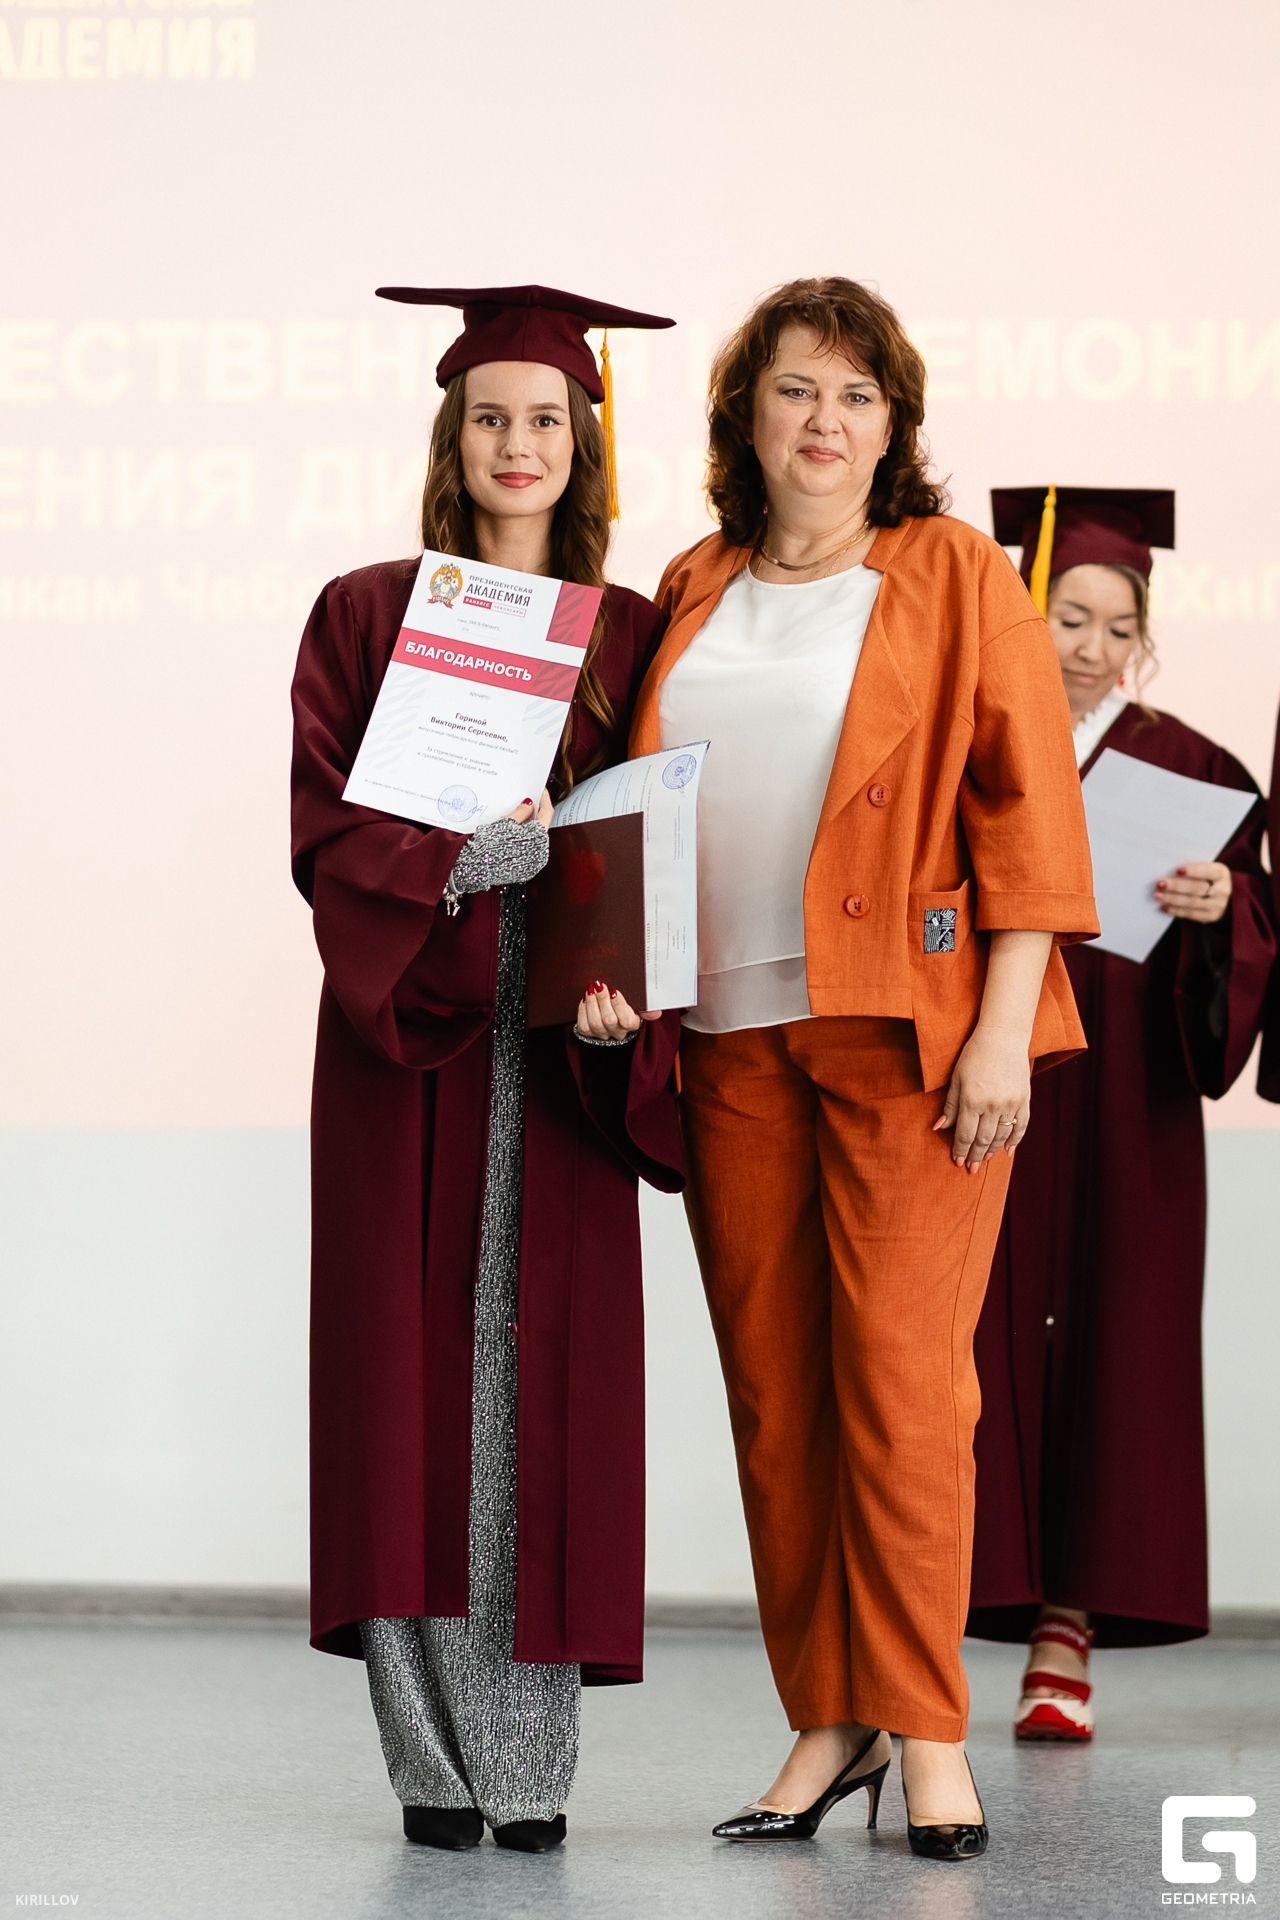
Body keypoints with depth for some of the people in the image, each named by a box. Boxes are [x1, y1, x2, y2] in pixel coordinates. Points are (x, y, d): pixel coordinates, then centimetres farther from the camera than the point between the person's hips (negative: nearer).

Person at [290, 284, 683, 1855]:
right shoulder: (366, 616, 6)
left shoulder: (629, 636, 10)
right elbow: (322, 832, -2)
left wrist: (622, 995, -14)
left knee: (544, 1375, -2)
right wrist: (456, 863, -20)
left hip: (559, 1039, 1)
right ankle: (433, 1762, 3)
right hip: (402, 1037, -1)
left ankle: (529, 1766, 3)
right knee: (414, 1368, -2)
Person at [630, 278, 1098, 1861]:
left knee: (898, 1370, -7)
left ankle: (928, 1730, 2)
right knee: (770, 1379, 4)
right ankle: (828, 1720, 13)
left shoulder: (955, 576, 1)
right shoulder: (695, 594, 14)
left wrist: (1002, 1026, -11)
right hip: (732, 1032, 4)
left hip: (902, 1021, -4)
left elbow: (1026, 801, -3)